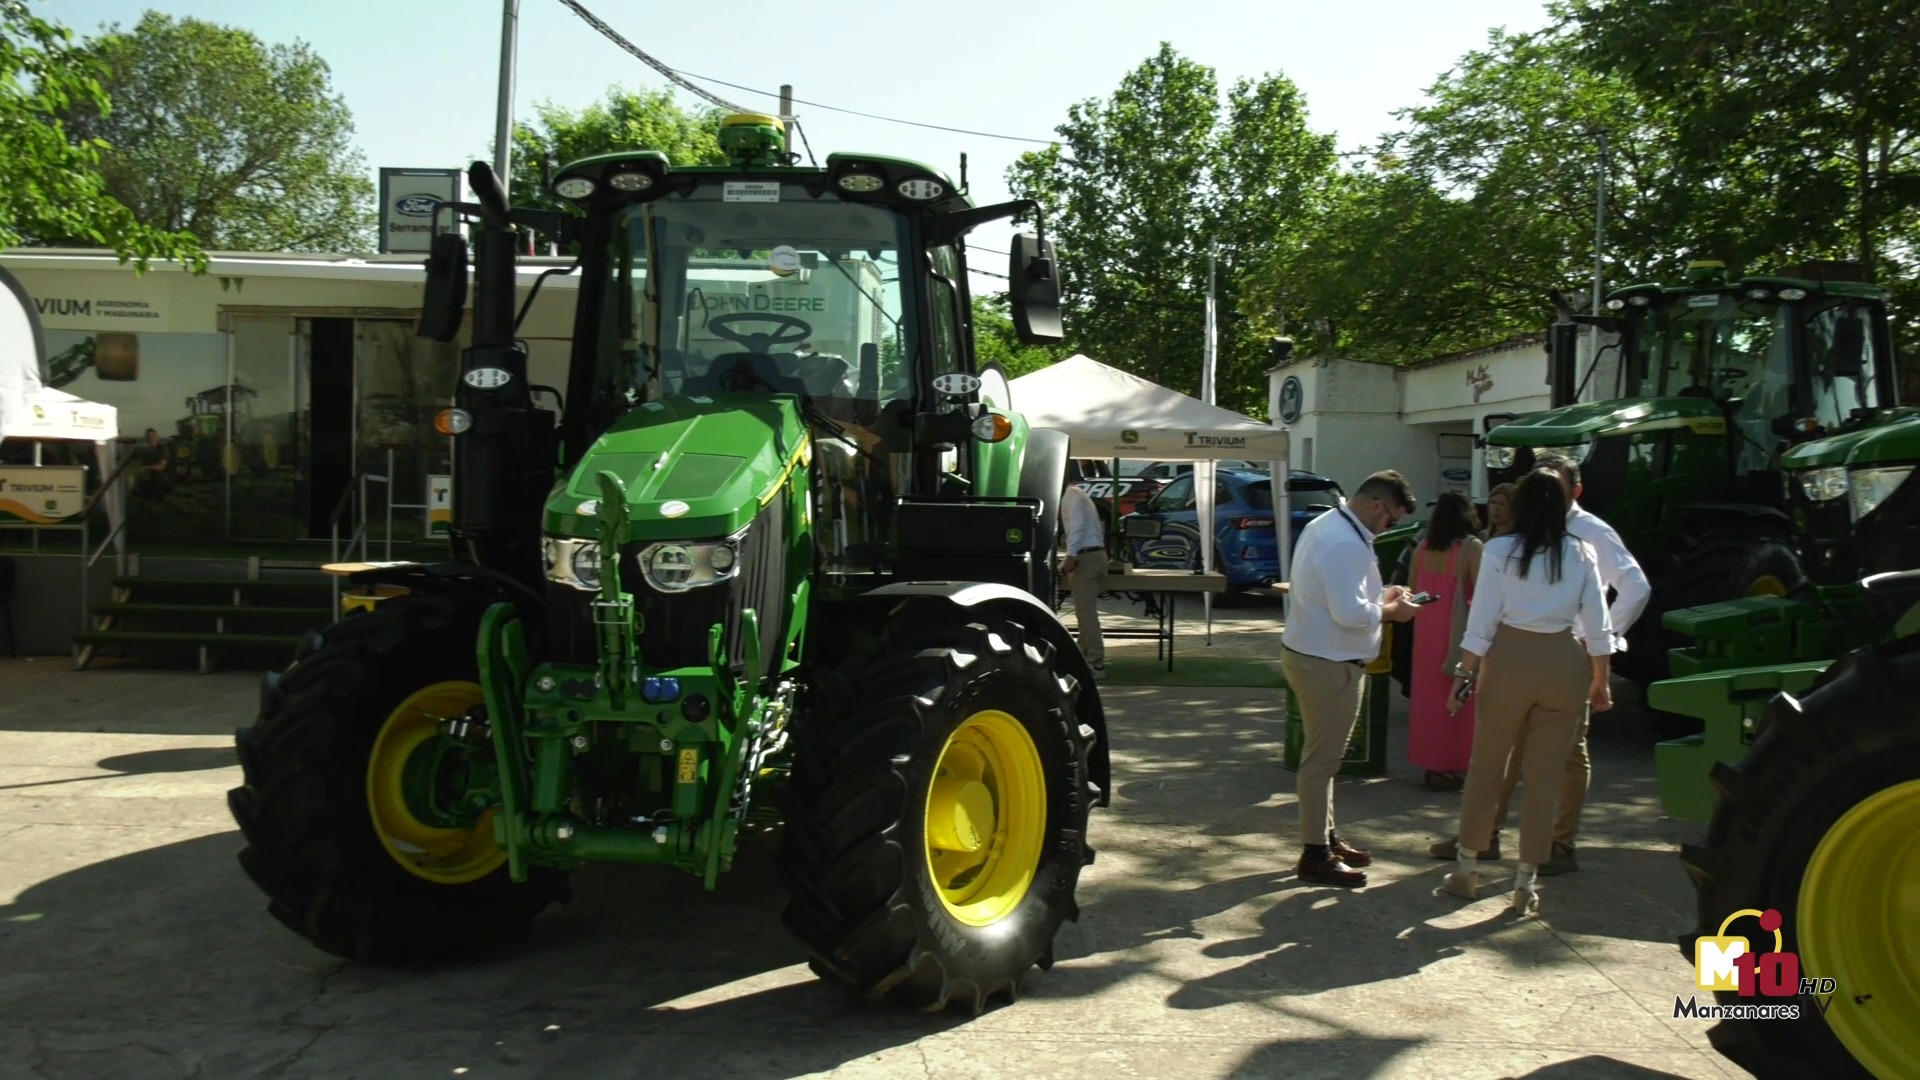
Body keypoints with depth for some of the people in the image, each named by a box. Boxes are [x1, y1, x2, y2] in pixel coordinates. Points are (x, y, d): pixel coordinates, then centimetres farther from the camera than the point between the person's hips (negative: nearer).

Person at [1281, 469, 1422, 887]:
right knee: (1322, 759, -1)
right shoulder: (1346, 544, -23)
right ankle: (1316, 855, 8)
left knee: (1322, 755, 20)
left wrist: (1379, 597, 10)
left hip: (1310, 654, 11)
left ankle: (1325, 836, 32)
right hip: (1329, 663, -11)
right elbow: (1351, 614, -27)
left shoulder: (1325, 525, 11)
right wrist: (1391, 610, -11)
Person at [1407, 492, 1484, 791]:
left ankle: (1432, 761, 22)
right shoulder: (1471, 547, -12)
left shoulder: (1423, 548, 4)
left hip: (1426, 630, 6)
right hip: (1458, 634, -6)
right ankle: (1449, 766, 6)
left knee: (1429, 696, 13)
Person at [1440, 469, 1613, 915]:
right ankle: (1525, 882, 14)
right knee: (1544, 776, 9)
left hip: (1509, 660, -1)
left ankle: (1466, 867, 23)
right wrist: (1600, 681, 12)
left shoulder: (1499, 550, -5)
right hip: (1564, 663, 2)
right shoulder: (1581, 553, 1)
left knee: (1486, 767, 13)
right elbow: (1597, 626, 2)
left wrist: (1464, 674, 0)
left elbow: (1482, 621, -7)